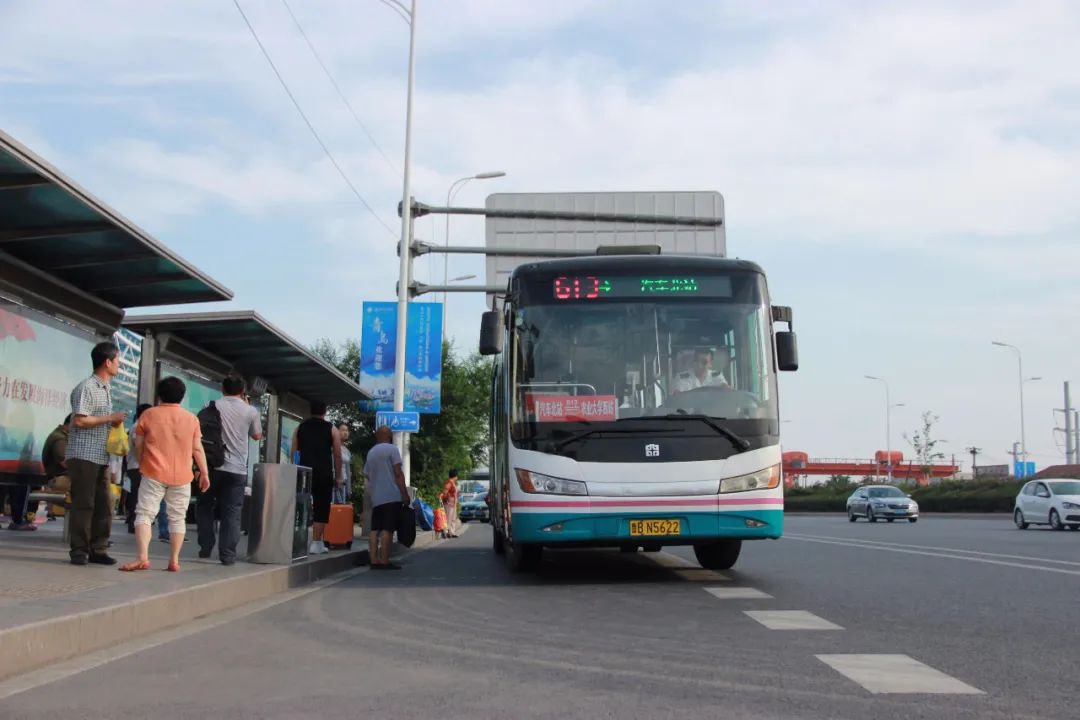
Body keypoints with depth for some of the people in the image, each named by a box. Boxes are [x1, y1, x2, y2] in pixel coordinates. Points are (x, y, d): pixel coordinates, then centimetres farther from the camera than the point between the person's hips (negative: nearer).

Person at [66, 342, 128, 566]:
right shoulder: (86, 388, -10)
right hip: (83, 456, -9)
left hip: (101, 457, 9)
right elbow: (79, 420, -19)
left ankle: (97, 550, 11)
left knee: (104, 505, 6)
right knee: (83, 504, -5)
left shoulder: (106, 389, 18)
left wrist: (113, 423, 8)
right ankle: (79, 551, 1)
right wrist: (111, 418, -14)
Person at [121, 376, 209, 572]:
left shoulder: (148, 415, 2)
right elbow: (197, 448, 4)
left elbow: (138, 446, 7)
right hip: (182, 476, 2)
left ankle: (143, 558, -18)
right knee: (177, 518, 11)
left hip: (154, 474, -2)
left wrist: (142, 465, 22)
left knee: (144, 513, -2)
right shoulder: (191, 418, 5)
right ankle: (174, 561, 7)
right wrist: (204, 473, 10)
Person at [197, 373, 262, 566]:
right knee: (231, 513, 2)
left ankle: (205, 547, 15)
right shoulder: (250, 411, 0)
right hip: (237, 470, 0)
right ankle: (227, 554, -3)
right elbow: (257, 436, 16)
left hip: (212, 465, 0)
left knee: (204, 507, 17)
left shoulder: (212, 406, -1)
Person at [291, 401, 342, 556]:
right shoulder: (332, 430, 3)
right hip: (324, 474, -2)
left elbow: (293, 453, 10)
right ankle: (316, 543, -1)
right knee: (322, 508, 2)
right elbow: (337, 455, 2)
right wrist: (338, 476, 8)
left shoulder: (300, 428, 11)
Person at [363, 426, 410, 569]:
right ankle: (384, 562, -12)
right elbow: (398, 473, -9)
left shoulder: (370, 452, 18)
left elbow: (367, 475, 22)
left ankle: (374, 561, 2)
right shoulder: (392, 449, -3)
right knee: (387, 529, -9)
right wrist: (405, 493, -9)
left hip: (376, 498, 7)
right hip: (392, 496, -6)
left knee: (374, 529, 5)